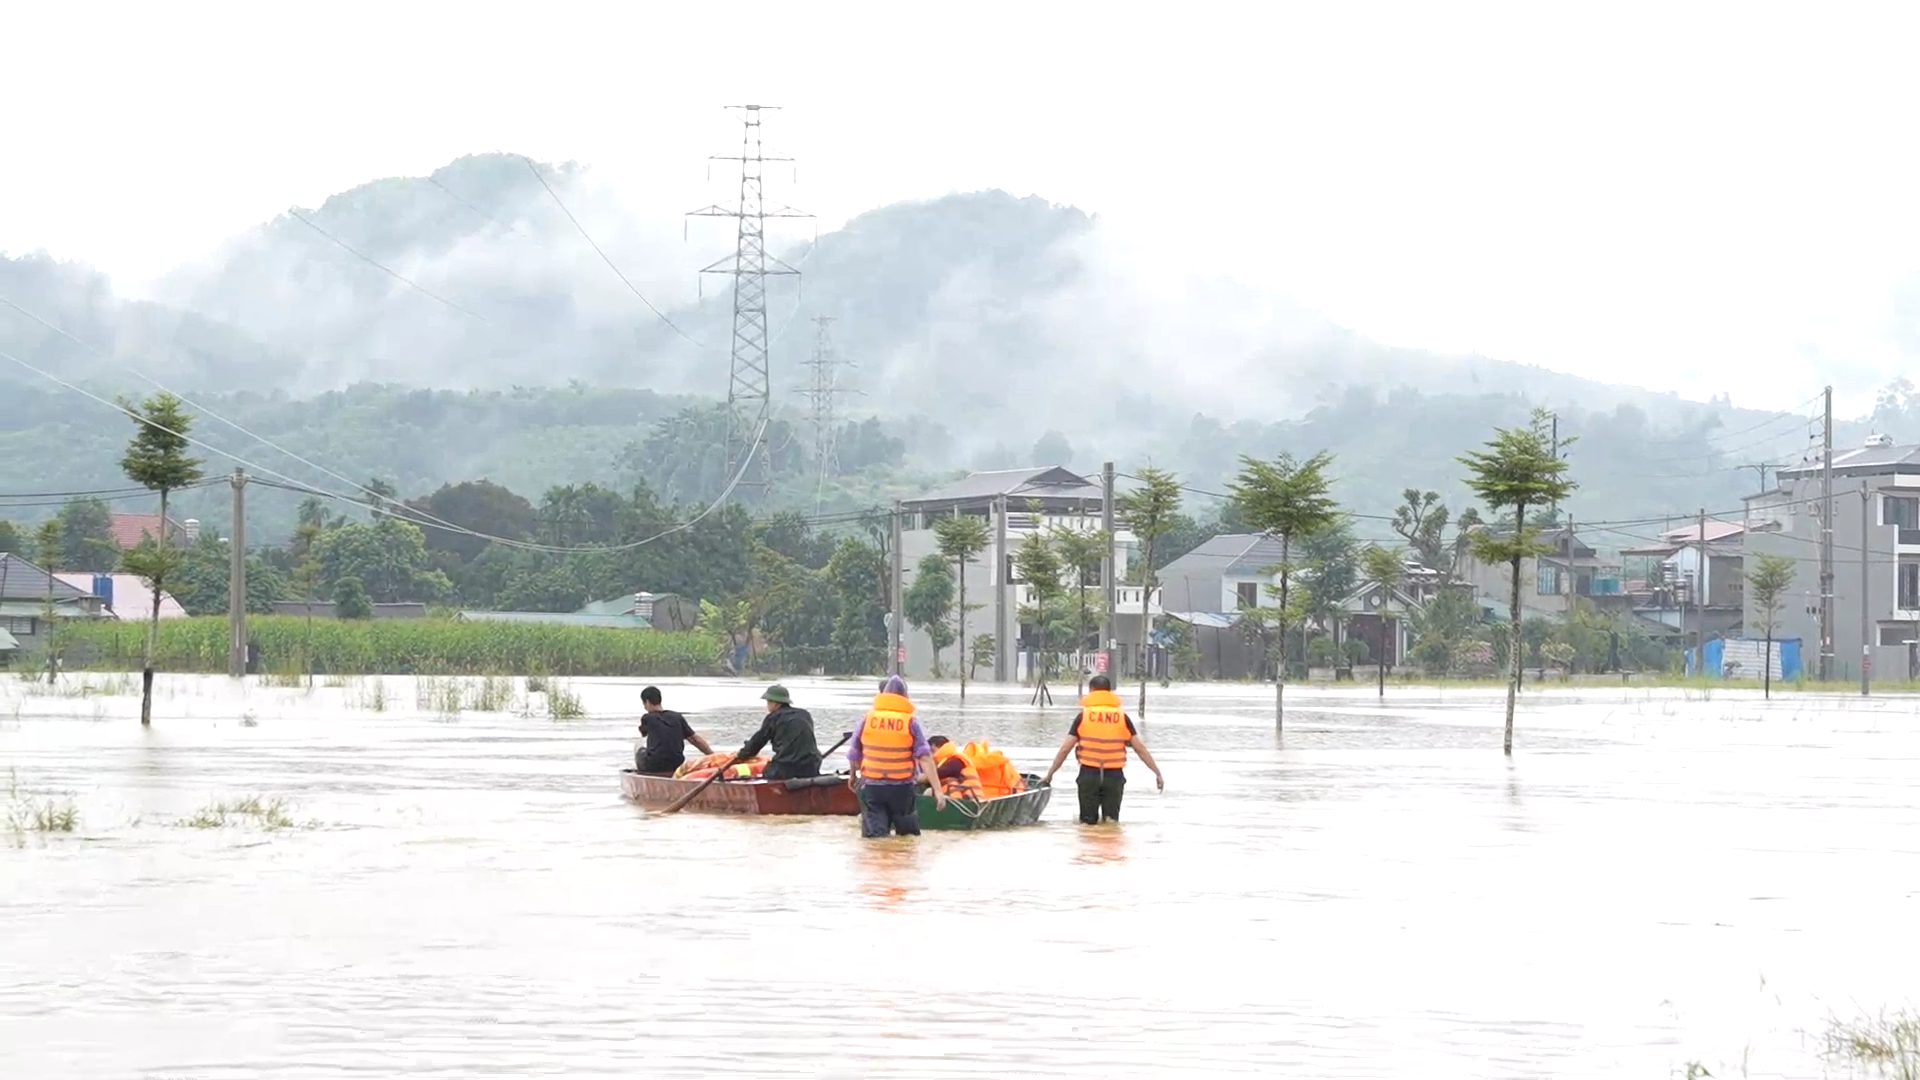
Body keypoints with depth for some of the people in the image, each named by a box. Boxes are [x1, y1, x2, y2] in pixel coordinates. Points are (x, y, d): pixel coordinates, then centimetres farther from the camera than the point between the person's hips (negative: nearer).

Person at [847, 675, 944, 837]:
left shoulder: (868, 718, 1)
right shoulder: (910, 722, -3)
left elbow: (853, 755, 9)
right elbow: (925, 758, -10)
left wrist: (854, 776, 30)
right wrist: (937, 790, -11)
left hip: (872, 787, 1)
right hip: (901, 788, -1)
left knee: (875, 835, -2)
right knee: (908, 834, 9)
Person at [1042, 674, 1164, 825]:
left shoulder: (1083, 716, 1)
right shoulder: (1122, 717, 4)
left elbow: (1065, 749, 0)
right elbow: (1140, 748, 3)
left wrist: (1050, 773, 9)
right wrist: (1157, 773, 9)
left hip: (1089, 774, -1)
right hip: (1114, 775, 1)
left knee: (1088, 822, 8)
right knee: (1112, 820, 8)